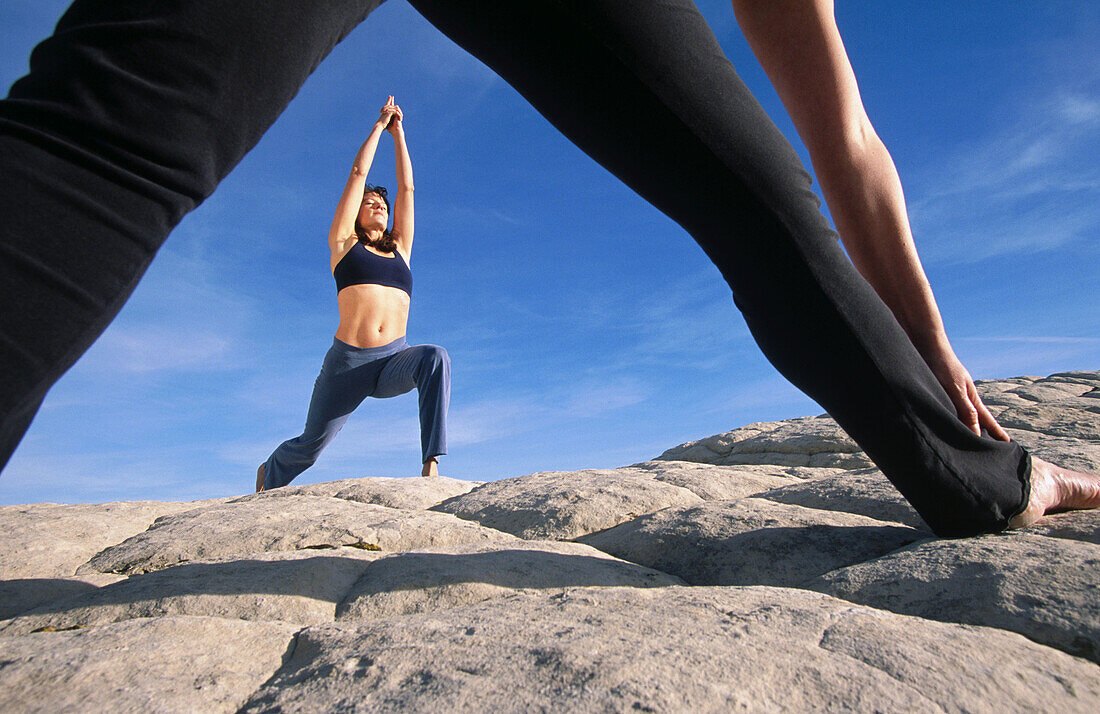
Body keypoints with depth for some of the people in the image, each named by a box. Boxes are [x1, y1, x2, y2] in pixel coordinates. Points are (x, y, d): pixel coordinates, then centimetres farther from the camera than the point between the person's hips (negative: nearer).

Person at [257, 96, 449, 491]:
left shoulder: (400, 249, 20)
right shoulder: (344, 243, 13)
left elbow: (407, 186, 22)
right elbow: (358, 173, 13)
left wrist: (398, 132, 28)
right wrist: (379, 125, 24)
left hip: (394, 361, 2)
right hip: (348, 361, -1)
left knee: (435, 357, -32)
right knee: (312, 442, 9)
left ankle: (431, 466, -36)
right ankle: (267, 478, 44)